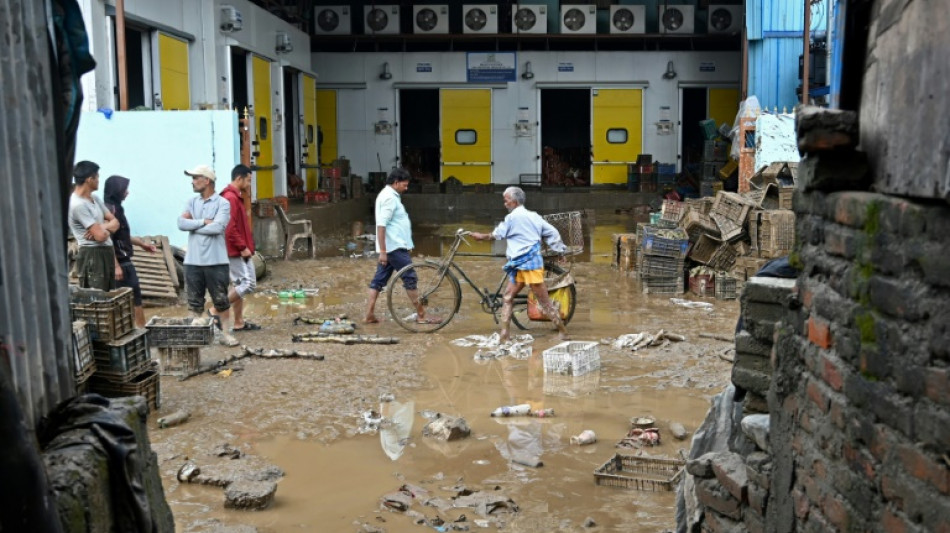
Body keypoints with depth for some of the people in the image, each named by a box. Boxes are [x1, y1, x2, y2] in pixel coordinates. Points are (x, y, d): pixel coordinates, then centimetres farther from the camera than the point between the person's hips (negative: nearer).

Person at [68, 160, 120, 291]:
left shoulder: (95, 198, 13)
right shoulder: (77, 204, -16)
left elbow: (115, 222, 11)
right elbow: (100, 236, -20)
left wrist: (102, 227, -11)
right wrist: (108, 230, 3)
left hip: (106, 253, 9)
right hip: (92, 256, -9)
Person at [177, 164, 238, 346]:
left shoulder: (222, 203, -5)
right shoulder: (191, 202, 11)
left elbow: (217, 227, -19)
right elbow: (181, 223, -4)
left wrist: (193, 225, -8)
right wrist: (204, 222, -12)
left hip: (216, 261, -4)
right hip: (193, 261, 4)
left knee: (221, 300, 5)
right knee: (195, 302, 10)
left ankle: (225, 333, 16)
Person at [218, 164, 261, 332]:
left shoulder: (236, 197, 16)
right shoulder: (230, 198, -17)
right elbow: (230, 228, -23)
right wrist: (243, 247, -20)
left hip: (238, 251, 11)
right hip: (237, 251, -11)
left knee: (239, 285, 13)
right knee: (248, 283, -12)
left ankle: (239, 322, 18)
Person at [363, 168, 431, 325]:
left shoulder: (388, 195, 17)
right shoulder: (389, 197, -15)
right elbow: (381, 225, -22)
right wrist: (383, 251, -24)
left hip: (390, 247, 10)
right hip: (395, 247, -10)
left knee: (379, 280, 7)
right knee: (410, 278, -4)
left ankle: (369, 314, 8)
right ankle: (421, 315, 1)